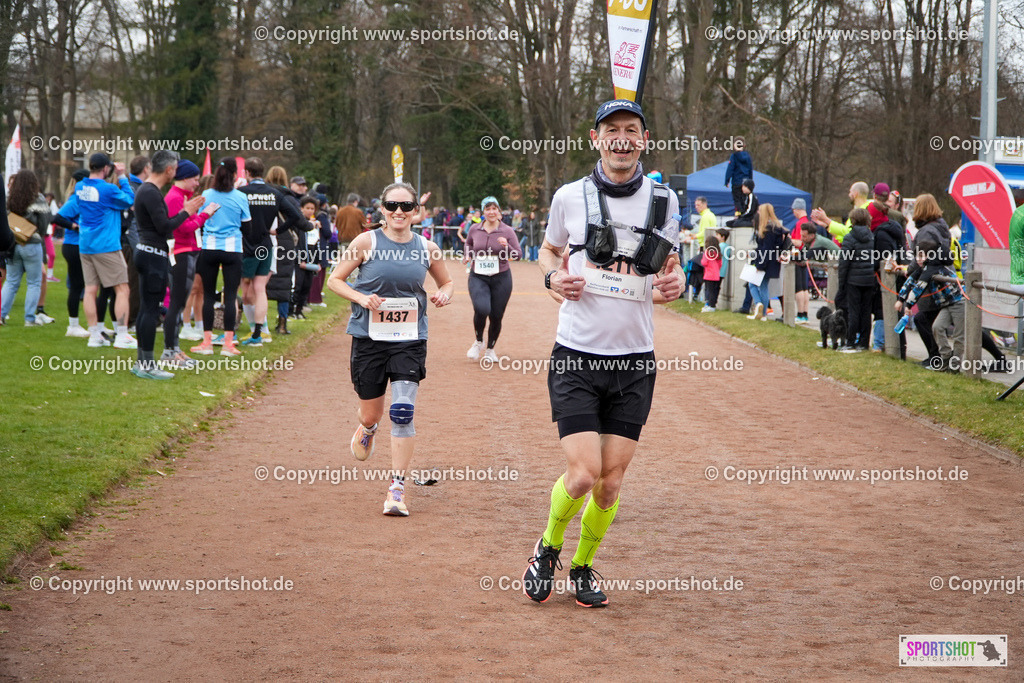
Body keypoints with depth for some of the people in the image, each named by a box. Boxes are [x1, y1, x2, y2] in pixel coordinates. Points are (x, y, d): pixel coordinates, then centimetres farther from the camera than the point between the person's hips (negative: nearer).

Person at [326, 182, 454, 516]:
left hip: (410, 340, 0)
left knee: (402, 412, -12)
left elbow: (446, 282, 19)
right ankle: (367, 429, 50)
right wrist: (361, 298, -16)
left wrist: (444, 295, -4)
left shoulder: (427, 248, 2)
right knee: (371, 412, 10)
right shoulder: (366, 242, -4)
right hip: (369, 338, 0)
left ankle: (397, 489, -5)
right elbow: (334, 280, 1)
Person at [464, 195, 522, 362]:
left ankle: (490, 350, 28)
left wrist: (507, 247, -22)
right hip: (478, 277, 0)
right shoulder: (474, 229, 2)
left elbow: (518, 255, -3)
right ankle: (478, 342, 2)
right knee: (481, 309, -24)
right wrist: (467, 256, 5)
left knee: (496, 317, 4)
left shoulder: (507, 231, -3)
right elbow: (468, 243, 24)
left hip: (501, 279, 0)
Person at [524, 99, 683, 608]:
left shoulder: (663, 201, 4)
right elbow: (549, 250, 17)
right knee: (583, 475, -11)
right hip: (577, 357, -2)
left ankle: (582, 566, 27)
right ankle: (547, 549, 18)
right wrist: (553, 276, -5)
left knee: (610, 483, 3)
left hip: (635, 361, 2)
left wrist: (674, 282, -7)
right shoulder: (570, 197, 0)